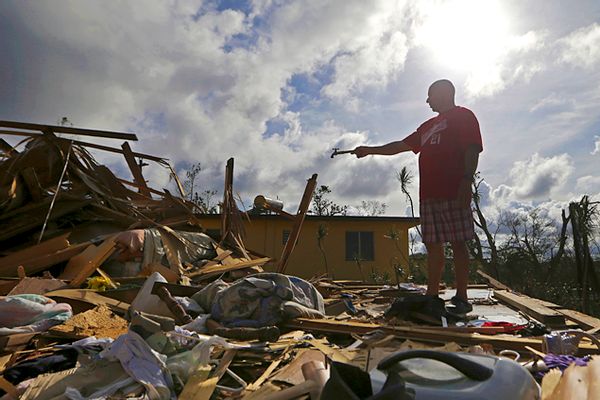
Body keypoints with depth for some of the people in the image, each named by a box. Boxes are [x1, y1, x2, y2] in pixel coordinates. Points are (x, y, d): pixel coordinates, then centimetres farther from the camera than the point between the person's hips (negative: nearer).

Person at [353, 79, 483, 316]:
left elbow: (472, 150, -6)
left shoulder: (463, 116, 7)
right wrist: (370, 150, 28)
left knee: (457, 243, -5)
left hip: (453, 193, -7)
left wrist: (466, 181, -18)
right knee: (432, 245, 4)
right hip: (429, 194, 7)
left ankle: (461, 298, 1)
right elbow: (401, 145, 30)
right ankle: (432, 296, 8)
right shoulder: (428, 126, 29)